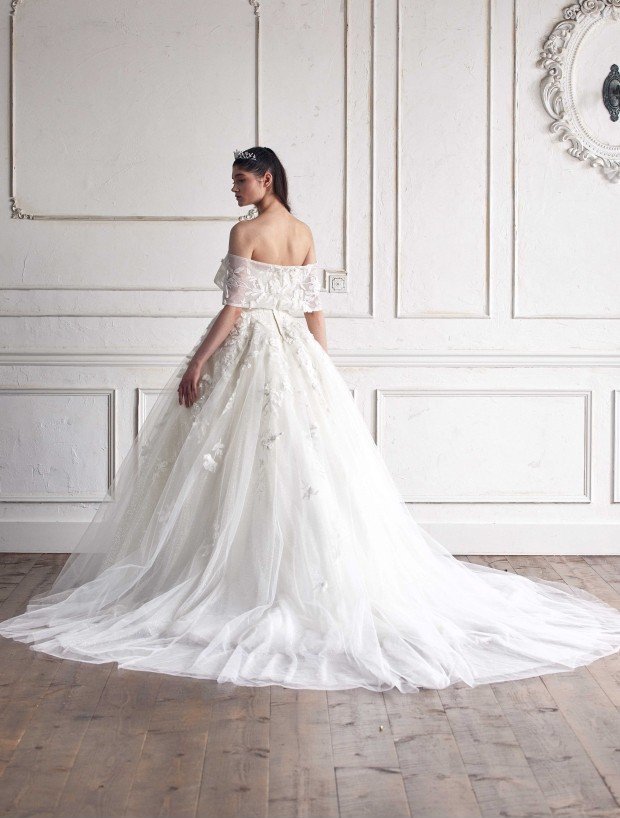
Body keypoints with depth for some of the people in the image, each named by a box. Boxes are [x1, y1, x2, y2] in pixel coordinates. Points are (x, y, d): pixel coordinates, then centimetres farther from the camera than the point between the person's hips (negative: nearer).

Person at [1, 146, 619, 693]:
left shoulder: (246, 233, -10)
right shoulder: (304, 233, 10)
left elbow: (234, 308, -14)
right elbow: (314, 308, 11)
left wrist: (198, 363, -10)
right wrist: (321, 371, 15)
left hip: (251, 353, -7)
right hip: (298, 354, 7)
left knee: (247, 469, -1)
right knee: (312, 465, 8)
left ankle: (247, 581, 3)